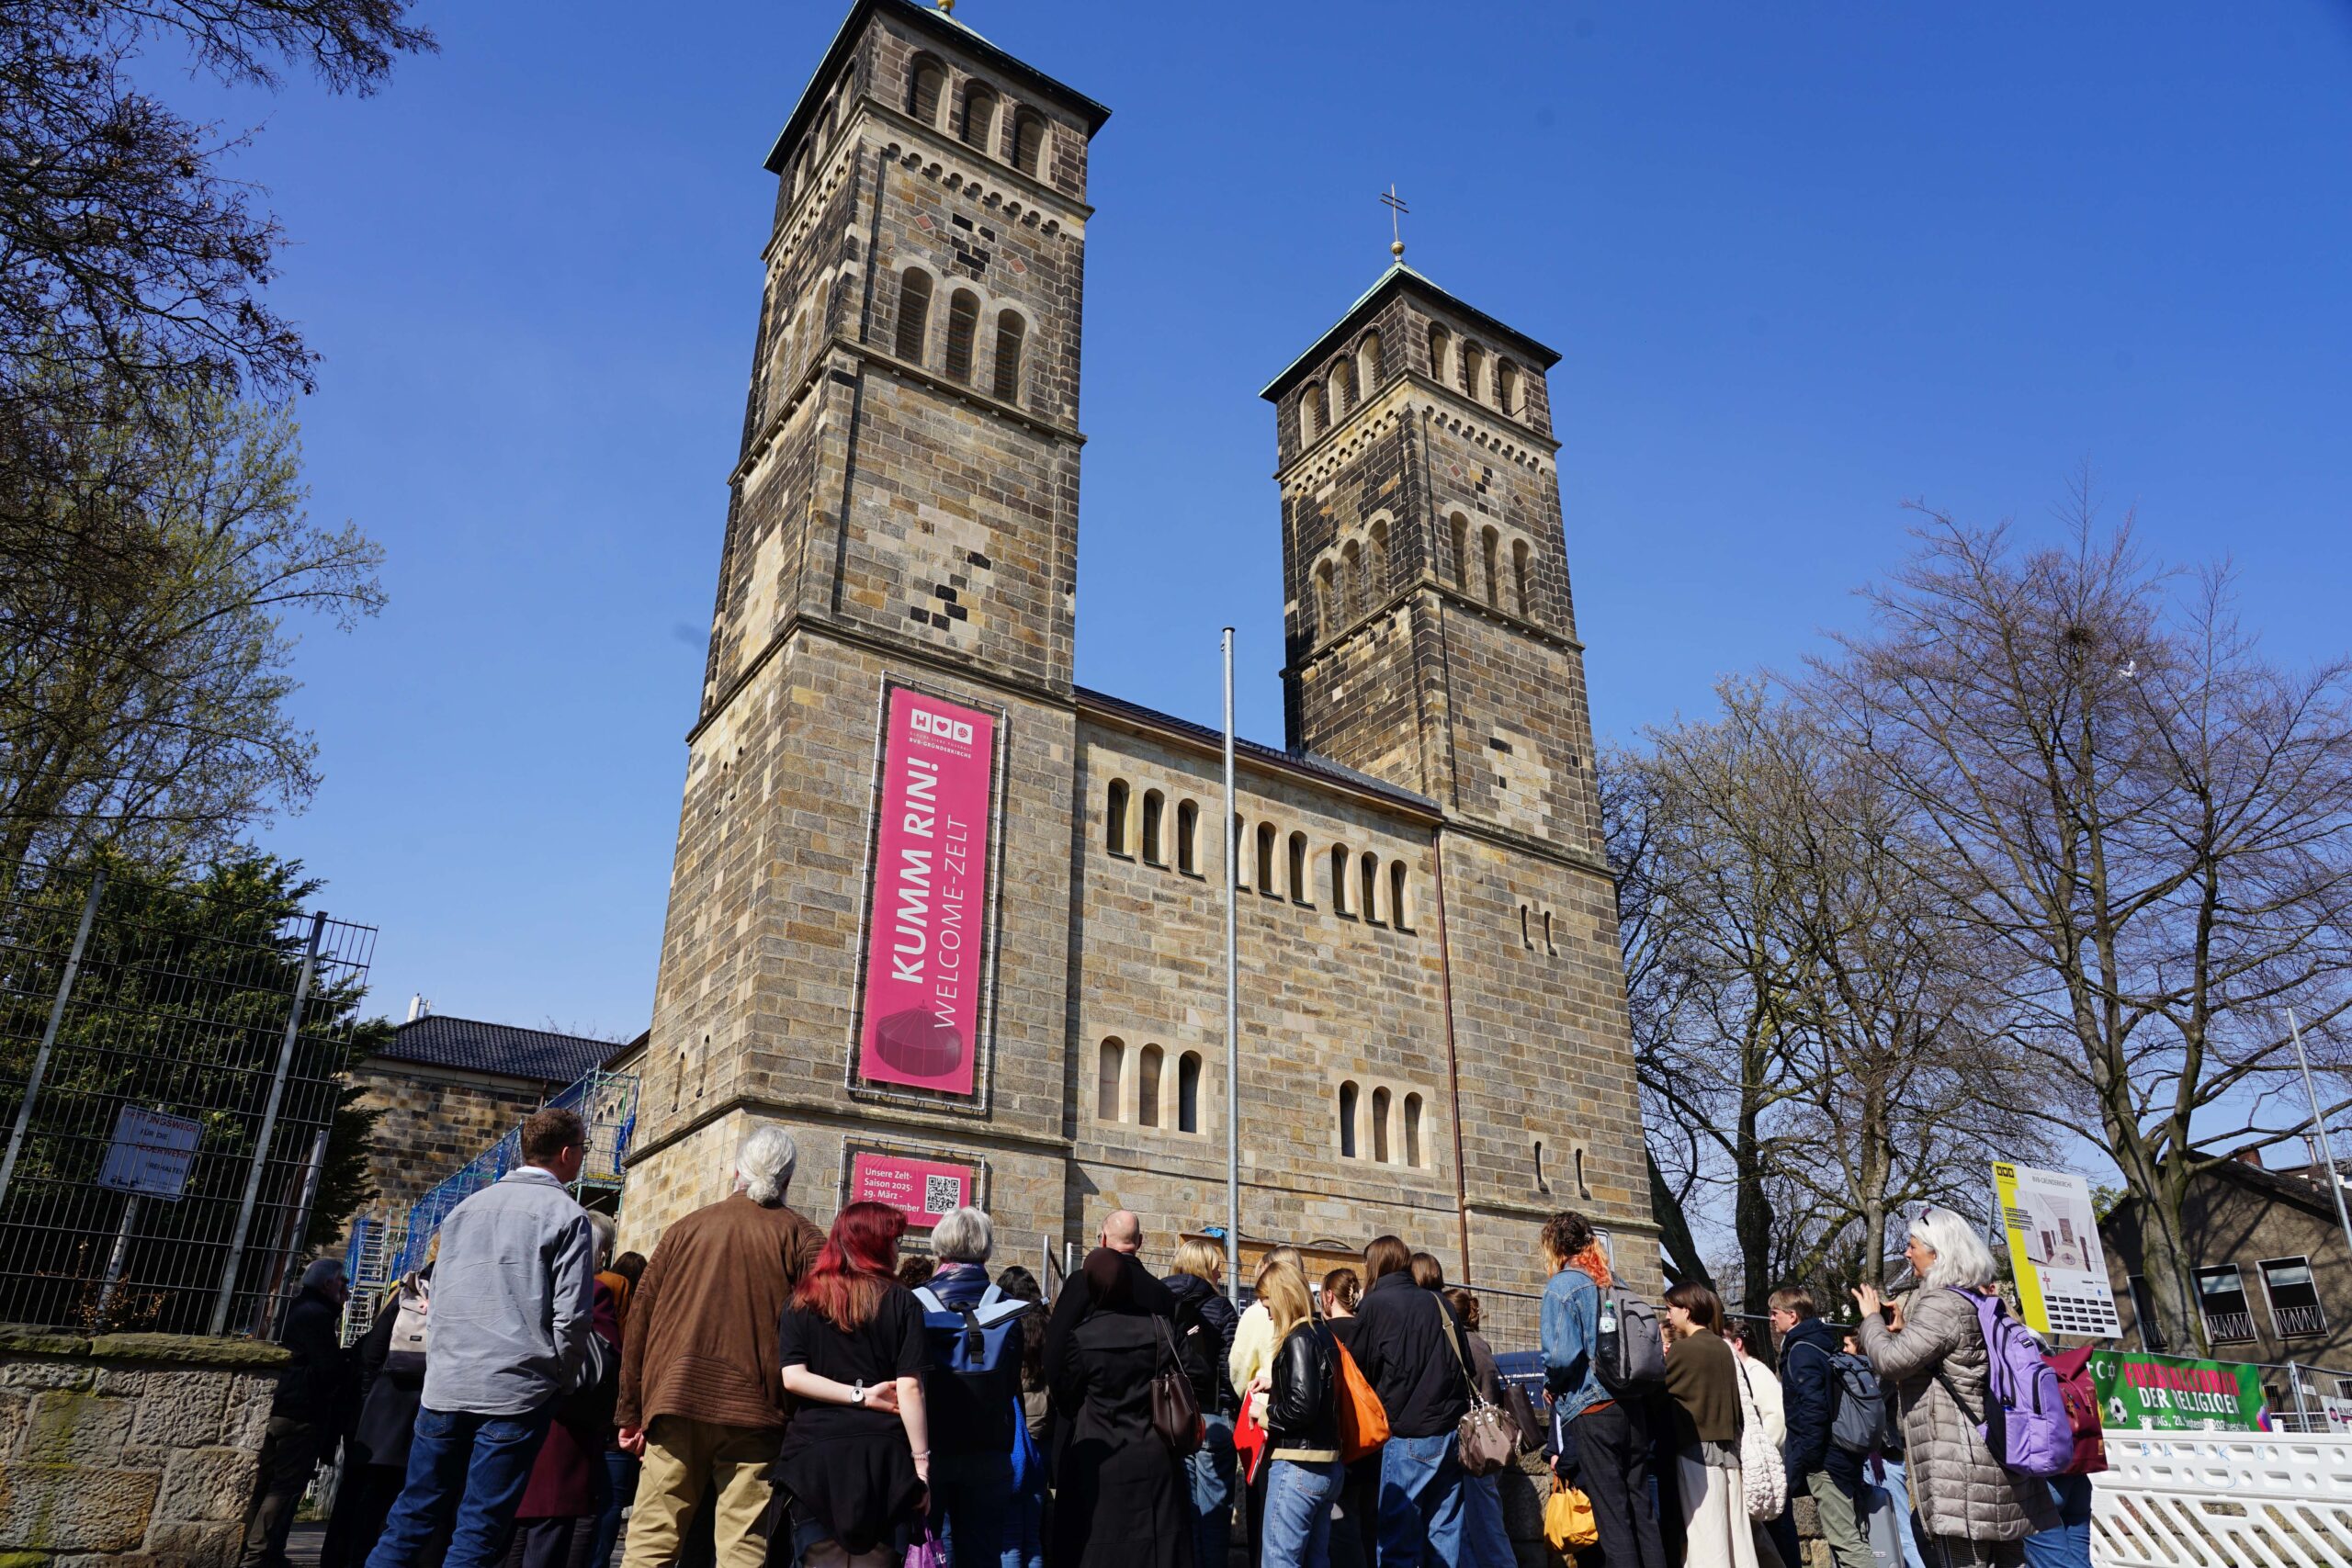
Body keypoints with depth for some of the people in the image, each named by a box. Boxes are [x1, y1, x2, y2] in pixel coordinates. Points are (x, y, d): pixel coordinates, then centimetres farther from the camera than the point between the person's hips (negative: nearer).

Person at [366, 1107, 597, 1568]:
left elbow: (437, 1298, 17)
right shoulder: (566, 1215, -6)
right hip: (517, 1389, -5)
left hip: (446, 1386, 5)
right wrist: (564, 1381, 3)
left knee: (412, 1517, 13)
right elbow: (570, 1316, -10)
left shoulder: (466, 1208, 13)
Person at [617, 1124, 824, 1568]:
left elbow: (639, 1321, 10)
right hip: (755, 1413, -2)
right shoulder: (802, 1238, 2)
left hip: (676, 1399, 2)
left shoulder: (685, 1228, 10)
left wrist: (631, 1412, 16)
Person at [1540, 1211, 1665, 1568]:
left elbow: (1562, 1355, -18)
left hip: (1590, 1410, -6)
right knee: (1641, 1506, 11)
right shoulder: (1615, 1283, 11)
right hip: (1633, 1407, 6)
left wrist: (1550, 1385, 1)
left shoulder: (1561, 1286, -9)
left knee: (1612, 1514, -1)